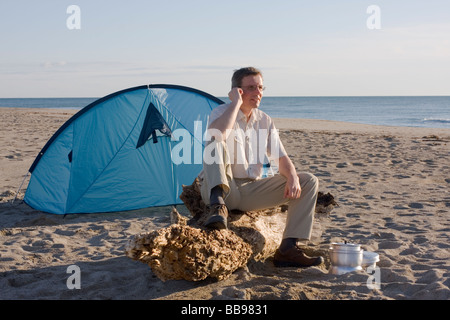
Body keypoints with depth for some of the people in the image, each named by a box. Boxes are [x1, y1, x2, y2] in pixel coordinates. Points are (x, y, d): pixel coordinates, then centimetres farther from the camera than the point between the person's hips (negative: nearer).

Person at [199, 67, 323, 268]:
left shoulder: (265, 121, 10)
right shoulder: (222, 112, -7)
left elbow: (282, 159, 7)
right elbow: (217, 134, -33)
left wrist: (292, 177, -15)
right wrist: (236, 103, -23)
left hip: (250, 191, 6)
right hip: (222, 188, -6)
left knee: (309, 182, -7)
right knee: (216, 141, -31)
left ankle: (287, 249, -16)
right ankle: (218, 205, -42)